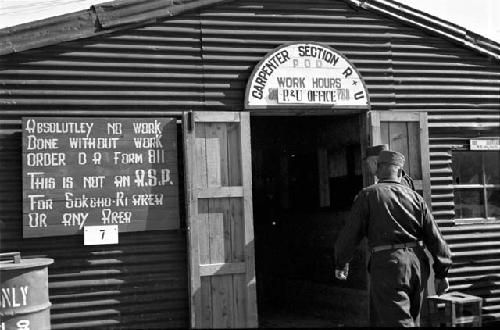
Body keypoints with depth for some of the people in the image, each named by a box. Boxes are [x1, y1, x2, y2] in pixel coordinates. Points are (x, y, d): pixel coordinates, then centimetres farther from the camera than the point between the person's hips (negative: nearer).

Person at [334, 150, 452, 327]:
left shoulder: (368, 195, -2)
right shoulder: (415, 197, 9)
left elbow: (350, 233, -2)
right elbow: (435, 237, 6)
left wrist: (341, 263, 12)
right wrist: (442, 273, 12)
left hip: (388, 264, -6)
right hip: (417, 262, 6)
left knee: (398, 321, -5)